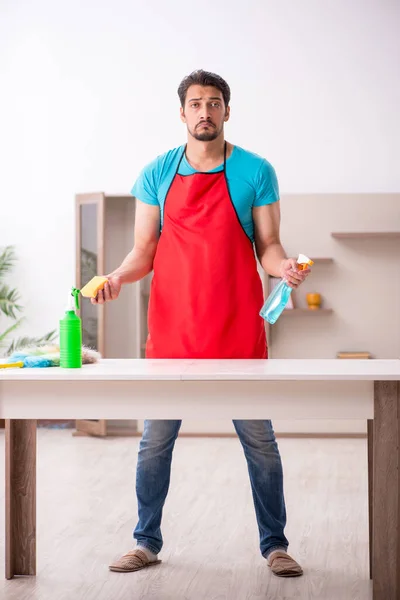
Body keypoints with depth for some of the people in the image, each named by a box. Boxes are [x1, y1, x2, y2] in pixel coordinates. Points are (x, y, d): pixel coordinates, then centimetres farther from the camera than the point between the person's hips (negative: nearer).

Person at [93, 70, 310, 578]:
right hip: (171, 330, 2)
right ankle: (146, 542, 21)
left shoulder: (256, 172, 2)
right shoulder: (157, 174, 7)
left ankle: (274, 545, 17)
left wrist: (282, 266, -19)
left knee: (259, 442, 4)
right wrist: (118, 277, -12)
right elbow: (144, 252, 7)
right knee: (155, 441, 7)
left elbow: (267, 245, 2)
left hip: (238, 331, -1)